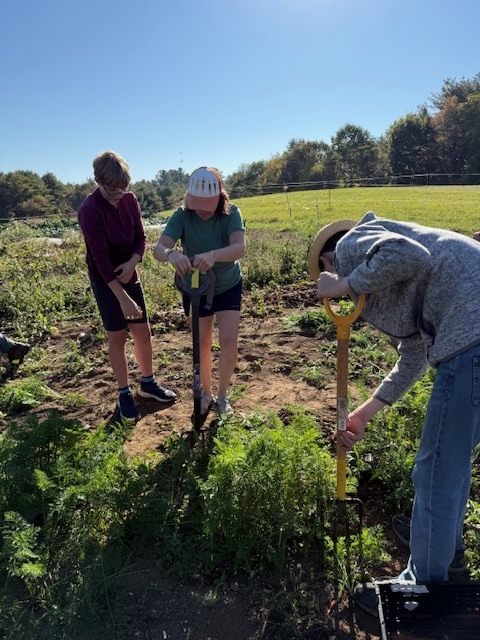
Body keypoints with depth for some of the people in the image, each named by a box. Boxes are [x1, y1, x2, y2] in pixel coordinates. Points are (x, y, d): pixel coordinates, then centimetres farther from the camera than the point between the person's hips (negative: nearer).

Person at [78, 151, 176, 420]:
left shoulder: (130, 199, -4)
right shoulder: (90, 210, -21)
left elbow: (141, 238, 1)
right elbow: (101, 258, -24)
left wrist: (132, 262, -20)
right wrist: (123, 298, -26)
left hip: (130, 273, 5)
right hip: (105, 280, -5)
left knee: (143, 331, 10)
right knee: (117, 336, 3)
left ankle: (148, 383, 29)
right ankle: (124, 393, 18)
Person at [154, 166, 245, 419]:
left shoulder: (231, 213, -21)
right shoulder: (182, 216, -19)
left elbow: (239, 248, -38)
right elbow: (159, 248, -32)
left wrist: (213, 255, -58)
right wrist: (171, 254, -56)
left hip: (228, 287, -1)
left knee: (229, 343, -8)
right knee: (202, 345, 9)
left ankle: (222, 395, 16)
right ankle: (206, 393, 32)